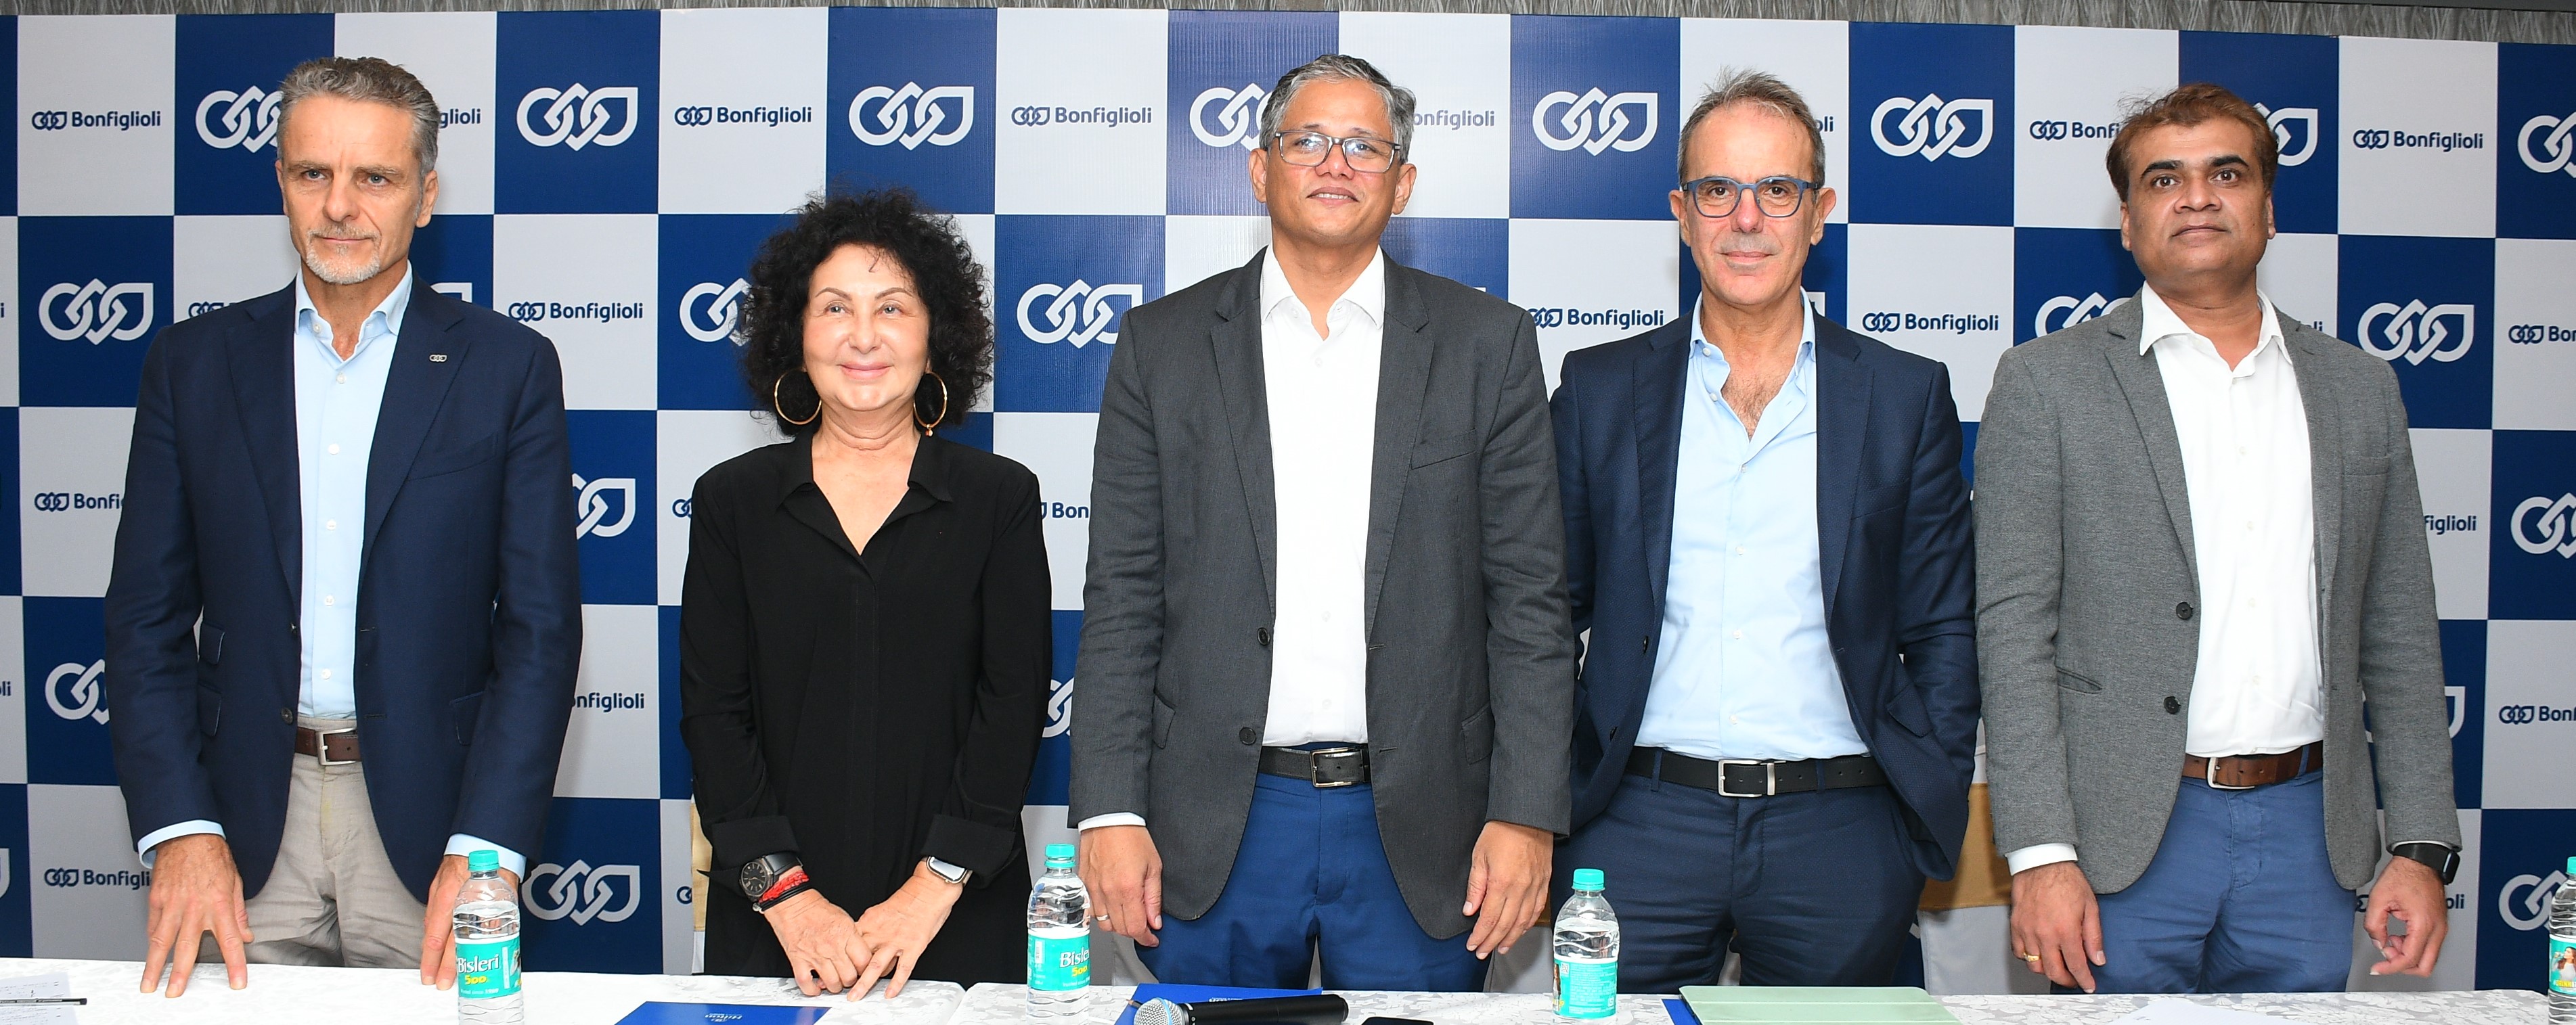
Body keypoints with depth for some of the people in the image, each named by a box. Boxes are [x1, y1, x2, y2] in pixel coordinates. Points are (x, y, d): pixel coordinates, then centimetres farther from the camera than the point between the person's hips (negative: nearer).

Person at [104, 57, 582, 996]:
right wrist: (180, 829, -7)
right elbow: (148, 614, 5)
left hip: (427, 815, -2)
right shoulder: (194, 363, 6)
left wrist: (485, 849, -13)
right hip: (247, 818, 2)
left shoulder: (507, 367, 0)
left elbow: (540, 625, -4)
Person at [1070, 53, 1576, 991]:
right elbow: (1123, 599, 2)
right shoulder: (1164, 343, 4)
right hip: (1212, 837, 1)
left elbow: (1529, 598, 1)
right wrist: (1110, 812, -5)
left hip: (1417, 833, 0)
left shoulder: (1487, 344, 3)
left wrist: (1526, 813, -6)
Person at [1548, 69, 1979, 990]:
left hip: (1838, 839, 0)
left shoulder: (1906, 396, 5)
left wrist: (1928, 813, 0)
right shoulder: (1599, 390, 5)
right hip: (1641, 826, 0)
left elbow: (1944, 632, 7)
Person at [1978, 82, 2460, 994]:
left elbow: (2398, 635, 12)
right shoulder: (2047, 382, -1)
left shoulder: (2359, 390, 11)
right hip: (2127, 835, -3)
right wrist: (2040, 854, -13)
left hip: (2310, 827, 3)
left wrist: (2424, 847, 4)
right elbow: (2014, 628, -6)